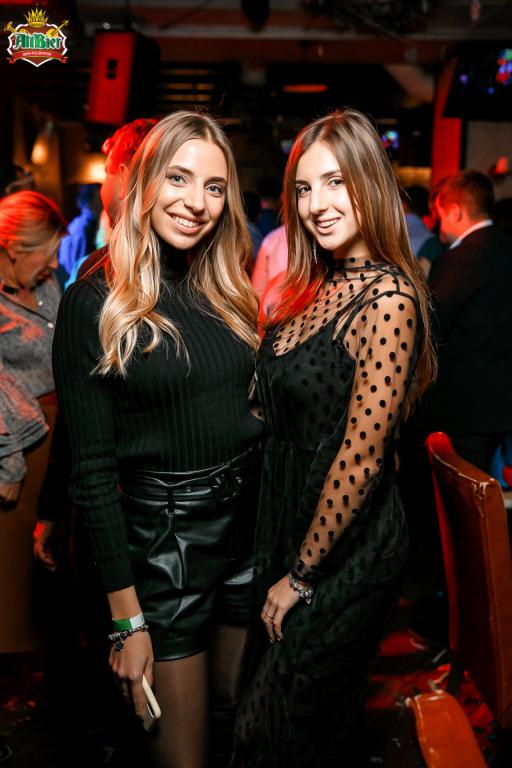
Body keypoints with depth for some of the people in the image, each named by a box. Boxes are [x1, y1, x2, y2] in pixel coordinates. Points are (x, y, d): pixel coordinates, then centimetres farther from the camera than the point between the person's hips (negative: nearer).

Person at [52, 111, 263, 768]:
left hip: (252, 521, 6)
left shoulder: (230, 290, 5)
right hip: (161, 536, -5)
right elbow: (93, 469, -11)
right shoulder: (94, 303, -11)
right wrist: (126, 615, -12)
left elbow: (256, 411, 10)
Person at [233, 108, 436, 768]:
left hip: (344, 554, -8)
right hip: (288, 527, 8)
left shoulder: (389, 297, -23)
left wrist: (300, 575, -15)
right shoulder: (318, 287, 3)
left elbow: (361, 456, -24)